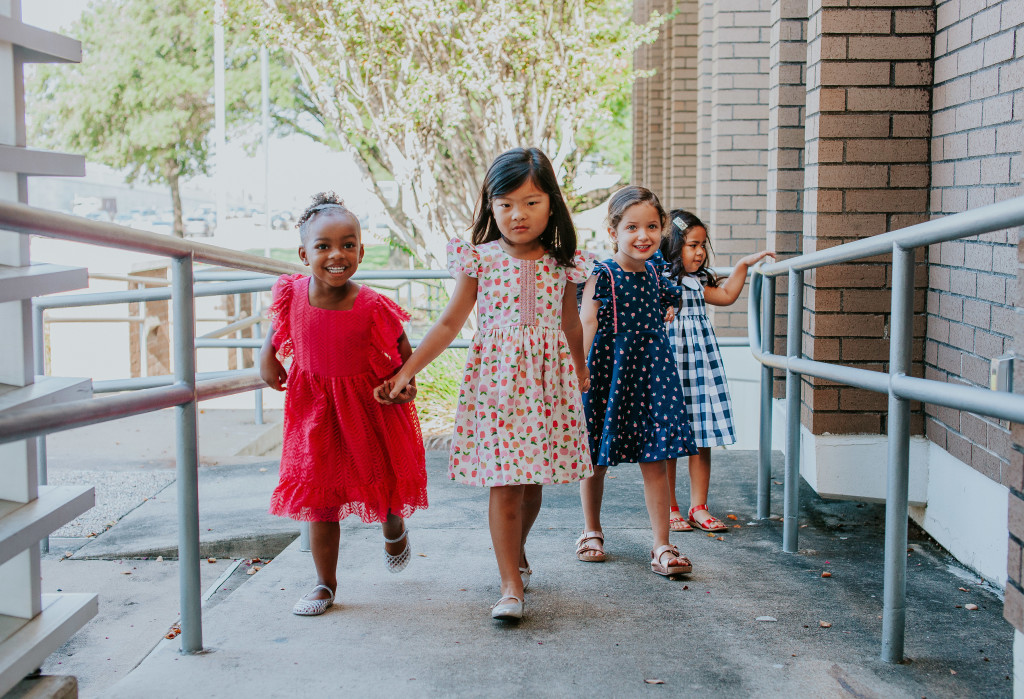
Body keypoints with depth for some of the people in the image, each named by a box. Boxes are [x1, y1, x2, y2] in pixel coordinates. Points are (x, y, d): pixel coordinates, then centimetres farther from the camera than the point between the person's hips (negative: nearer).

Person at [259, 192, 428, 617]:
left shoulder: (372, 307, -20)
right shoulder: (293, 295, -12)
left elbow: (401, 347, -4)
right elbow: (279, 327, 11)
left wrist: (406, 383, -17)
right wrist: (267, 356, -2)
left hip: (370, 405, -2)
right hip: (314, 409, 2)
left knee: (383, 485, 14)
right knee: (319, 498, 4)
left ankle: (394, 530, 51)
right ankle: (325, 584, 19)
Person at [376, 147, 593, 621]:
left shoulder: (562, 263, 4)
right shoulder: (481, 259, -2)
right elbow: (450, 323, 1)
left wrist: (581, 373, 31)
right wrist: (405, 372, -3)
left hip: (548, 378, 2)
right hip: (496, 378, -2)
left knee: (532, 481, 10)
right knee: (503, 483, -6)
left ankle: (517, 553, 38)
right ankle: (511, 586, 0)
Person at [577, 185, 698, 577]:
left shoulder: (654, 275, 8)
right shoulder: (602, 276, -11)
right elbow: (585, 324, -22)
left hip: (650, 373, 4)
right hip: (609, 372, -4)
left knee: (655, 460, 0)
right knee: (596, 460, 10)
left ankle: (662, 547, 5)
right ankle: (592, 533, 30)